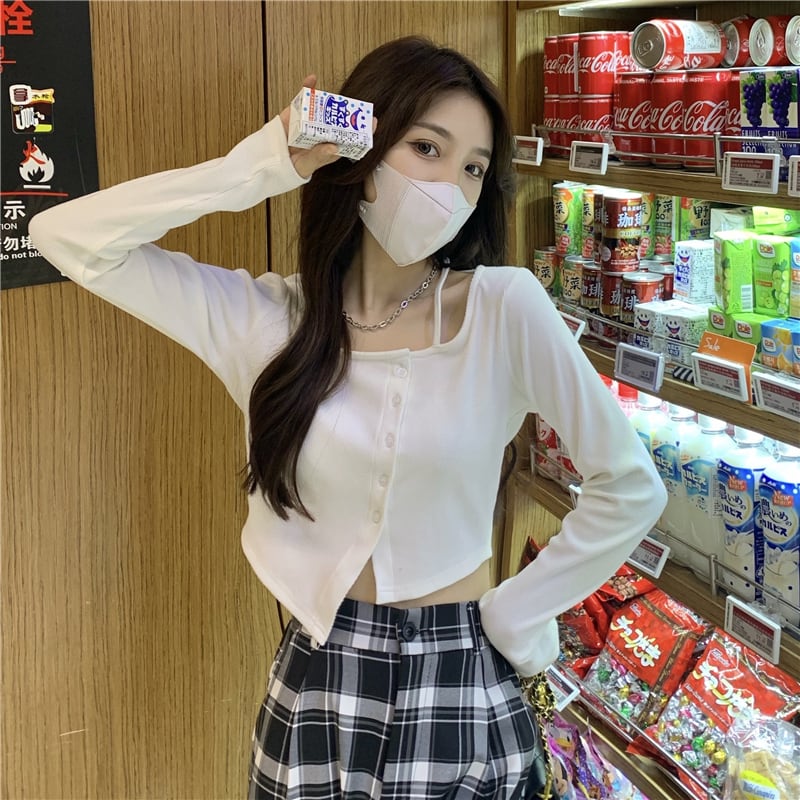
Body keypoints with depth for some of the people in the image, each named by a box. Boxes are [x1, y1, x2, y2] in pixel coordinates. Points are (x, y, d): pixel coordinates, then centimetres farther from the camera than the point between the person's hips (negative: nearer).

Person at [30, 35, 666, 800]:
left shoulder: (504, 307, -11)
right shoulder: (265, 316, -4)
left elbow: (631, 487, -6)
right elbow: (67, 236, -8)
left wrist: (519, 612, -5)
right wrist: (261, 167, -14)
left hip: (461, 685, -1)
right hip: (316, 683, 2)